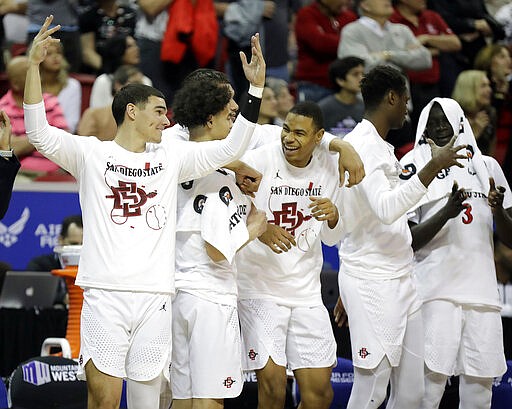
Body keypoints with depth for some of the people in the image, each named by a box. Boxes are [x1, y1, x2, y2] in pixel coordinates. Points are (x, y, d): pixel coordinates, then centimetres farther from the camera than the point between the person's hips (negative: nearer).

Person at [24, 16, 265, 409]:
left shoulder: (171, 155, 16)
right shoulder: (91, 154, 4)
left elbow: (230, 148, 15)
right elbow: (39, 132, -7)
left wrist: (255, 87, 7)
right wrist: (34, 64, -16)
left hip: (155, 295, 4)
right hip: (105, 292, -4)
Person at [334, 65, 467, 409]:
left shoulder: (382, 147, 18)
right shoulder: (362, 146, -13)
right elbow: (385, 209, -28)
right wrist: (433, 167, -30)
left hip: (399, 281, 10)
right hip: (372, 284, -10)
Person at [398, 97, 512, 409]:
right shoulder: (415, 168, 4)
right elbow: (408, 241, -2)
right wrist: (445, 213, -16)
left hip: (483, 294, 4)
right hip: (436, 293, -4)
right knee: (430, 382, -13)